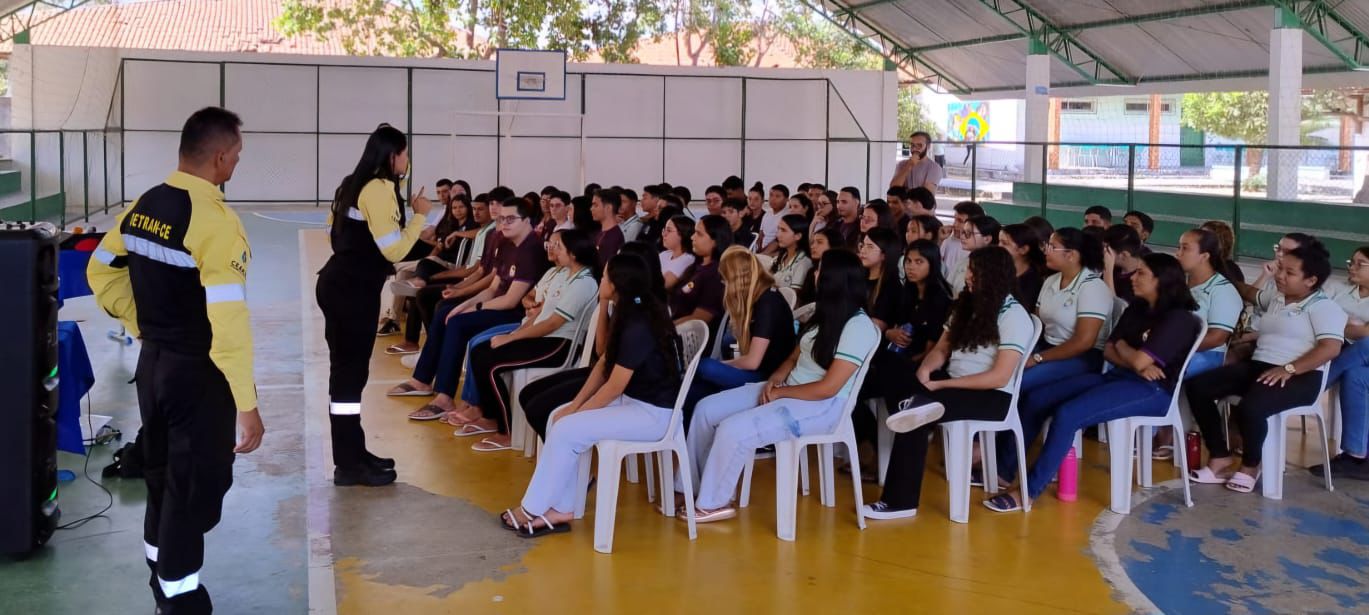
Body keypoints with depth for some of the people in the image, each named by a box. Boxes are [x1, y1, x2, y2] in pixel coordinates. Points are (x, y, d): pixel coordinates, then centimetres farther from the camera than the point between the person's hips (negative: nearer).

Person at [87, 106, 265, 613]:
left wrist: (142, 328, 15)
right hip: (198, 371, -8)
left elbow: (100, 273, 13)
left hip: (153, 360, 8)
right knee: (198, 481, 7)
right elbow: (228, 321, -26)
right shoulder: (215, 221, -23)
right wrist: (247, 404, -22)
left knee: (162, 469, 23)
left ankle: (161, 570, 40)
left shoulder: (142, 206, 2)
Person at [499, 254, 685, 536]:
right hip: (631, 400, 10)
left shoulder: (638, 326, -24)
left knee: (566, 430, -16)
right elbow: (604, 363, 11)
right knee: (557, 419, -1)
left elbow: (614, 387, -20)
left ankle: (532, 510, 0)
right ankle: (561, 509, -1)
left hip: (653, 413, -10)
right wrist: (575, 405, 3)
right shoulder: (629, 313, 6)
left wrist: (576, 412, -8)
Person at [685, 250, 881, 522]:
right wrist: (774, 380, -5)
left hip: (820, 406, -10)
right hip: (786, 389, 10)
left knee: (732, 430, -25)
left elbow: (827, 388, -22)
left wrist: (780, 392, -13)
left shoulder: (858, 327, -19)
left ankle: (713, 503, -5)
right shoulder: (827, 315, 10)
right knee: (706, 409, 0)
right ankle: (693, 486, 9)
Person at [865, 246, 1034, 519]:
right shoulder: (966, 305, 14)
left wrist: (939, 384, -18)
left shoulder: (1013, 316, -9)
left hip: (992, 397, -7)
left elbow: (999, 377, -16)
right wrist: (925, 370, -9)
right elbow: (942, 348, 15)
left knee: (915, 417, -28)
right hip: (953, 385, 7)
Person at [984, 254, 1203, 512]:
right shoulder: (1136, 310, 15)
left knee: (1067, 414, -28)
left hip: (1152, 390, -9)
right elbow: (1108, 351, 10)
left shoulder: (1179, 319, -12)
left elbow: (1140, 361, -19)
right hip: (1118, 376, 9)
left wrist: (1121, 346, 3)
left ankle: (1029, 492, -20)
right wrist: (1136, 363, -11)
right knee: (1036, 399, -5)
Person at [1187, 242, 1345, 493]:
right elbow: (1249, 294, 43)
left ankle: (1250, 466, -7)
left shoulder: (1323, 307, -5)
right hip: (1257, 366, 8)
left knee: (1251, 406, -37)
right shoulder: (1276, 298, 19)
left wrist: (1288, 369, -26)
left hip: (1299, 377, -8)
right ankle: (1220, 457, -4)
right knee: (1196, 386, -11)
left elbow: (1331, 348, -19)